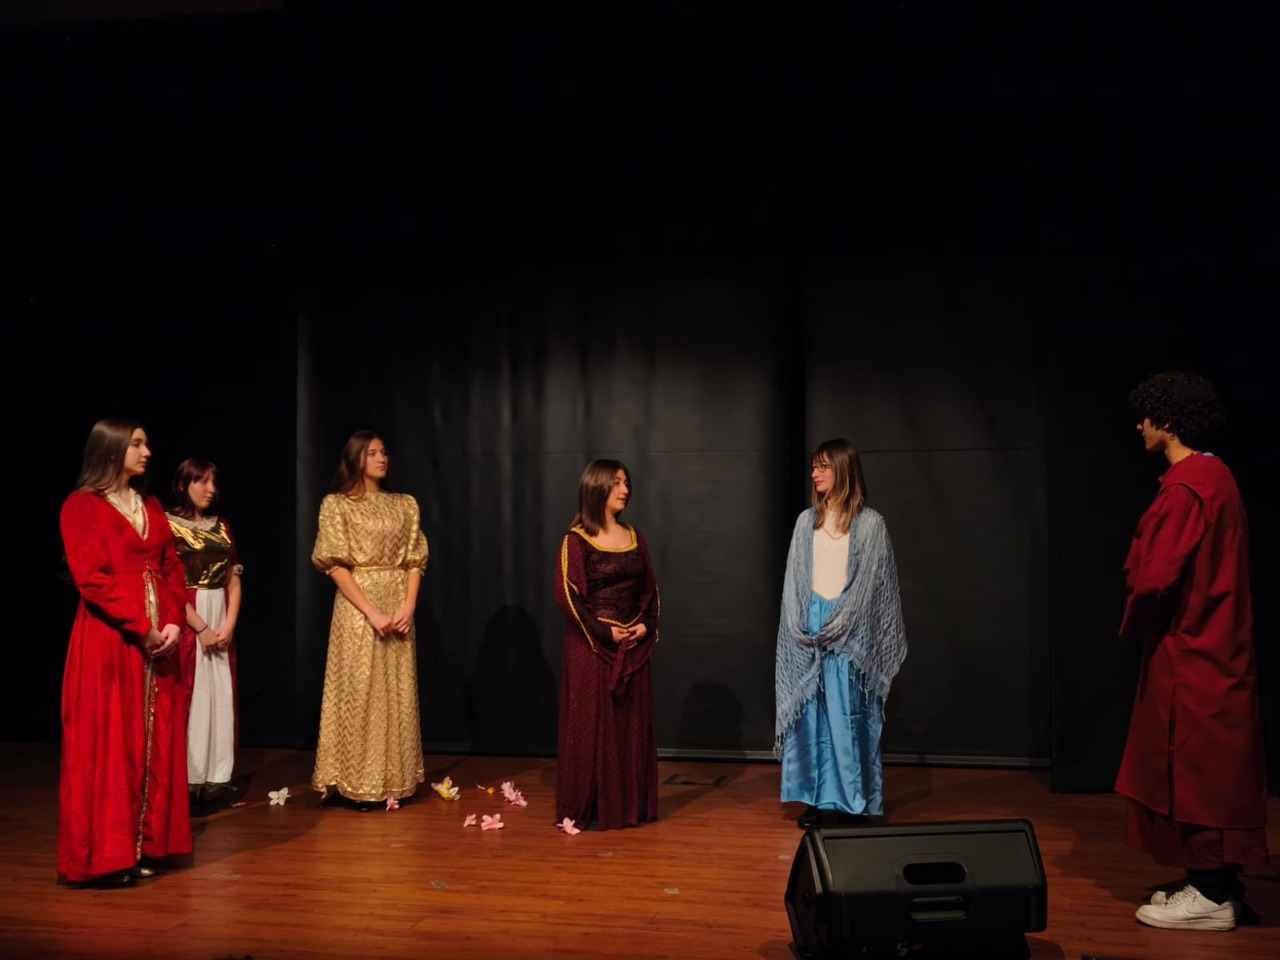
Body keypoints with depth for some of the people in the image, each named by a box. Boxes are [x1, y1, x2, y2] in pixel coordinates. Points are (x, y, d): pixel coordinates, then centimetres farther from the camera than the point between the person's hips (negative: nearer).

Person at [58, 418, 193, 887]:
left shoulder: (151, 506, 15)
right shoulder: (81, 506, -5)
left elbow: (172, 569, 12)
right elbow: (92, 579, -13)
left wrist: (172, 623, -4)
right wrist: (141, 628, -16)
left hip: (159, 639, 7)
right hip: (108, 639, -7)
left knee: (154, 743, 7)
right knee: (108, 744, -4)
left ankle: (144, 845, 15)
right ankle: (104, 856, 2)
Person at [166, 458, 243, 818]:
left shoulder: (221, 527, 12)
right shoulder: (168, 526, -5)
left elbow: (234, 581, 9)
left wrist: (229, 625, -5)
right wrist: (201, 628, -15)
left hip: (222, 623, 6)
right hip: (186, 623, -6)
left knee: (220, 699, 5)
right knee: (189, 699, -5)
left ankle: (213, 781, 10)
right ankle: (187, 784, 0)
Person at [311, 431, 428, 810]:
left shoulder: (405, 504, 11)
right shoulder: (337, 505, -1)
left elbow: (415, 560, 7)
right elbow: (335, 565, -9)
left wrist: (408, 606, -9)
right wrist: (371, 611, -16)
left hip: (398, 606, 4)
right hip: (357, 607, -4)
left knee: (397, 694, 6)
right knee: (359, 693, -2)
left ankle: (394, 780, 14)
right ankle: (358, 783, 6)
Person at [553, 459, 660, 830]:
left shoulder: (634, 536, 10)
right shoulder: (577, 540, -7)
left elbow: (650, 589, 12)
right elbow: (567, 595, -13)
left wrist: (646, 625, -5)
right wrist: (605, 632, -15)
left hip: (632, 647, 5)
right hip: (591, 646, -5)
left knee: (632, 724, 8)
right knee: (590, 724, -1)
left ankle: (629, 804, 17)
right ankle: (585, 808, 8)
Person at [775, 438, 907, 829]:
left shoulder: (870, 523, -3)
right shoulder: (806, 521, 10)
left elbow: (869, 587, -6)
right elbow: (794, 581, 10)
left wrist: (834, 628, -13)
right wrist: (798, 627, -2)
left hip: (850, 633, -4)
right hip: (809, 630, 4)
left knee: (845, 715, -4)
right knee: (810, 713, 5)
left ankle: (845, 802, 3)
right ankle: (817, 797, 12)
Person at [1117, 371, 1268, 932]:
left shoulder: (1185, 489, -20)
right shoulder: (1213, 476, 11)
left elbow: (1154, 577, -22)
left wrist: (1132, 627, -4)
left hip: (1189, 652, -10)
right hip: (1207, 646, 10)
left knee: (1194, 770, -1)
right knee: (1207, 770, 14)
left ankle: (1211, 897, 7)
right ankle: (1215, 884, 23)